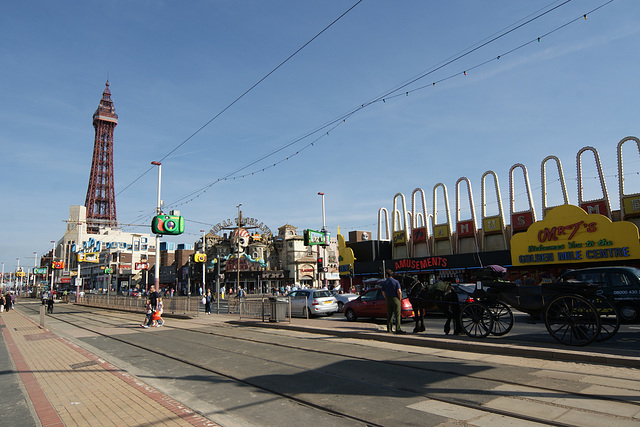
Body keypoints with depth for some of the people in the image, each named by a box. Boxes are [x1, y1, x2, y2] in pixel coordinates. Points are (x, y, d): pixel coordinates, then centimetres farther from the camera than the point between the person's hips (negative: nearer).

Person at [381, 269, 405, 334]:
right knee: (397, 315, -2)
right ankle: (398, 329, -6)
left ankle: (389, 329, 11)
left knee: (389, 315, 10)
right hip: (395, 299, -4)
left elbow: (383, 293, 6)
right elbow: (399, 292, -14)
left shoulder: (384, 283, 5)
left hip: (388, 300, 4)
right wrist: (400, 299, -2)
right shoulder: (396, 282, -7)